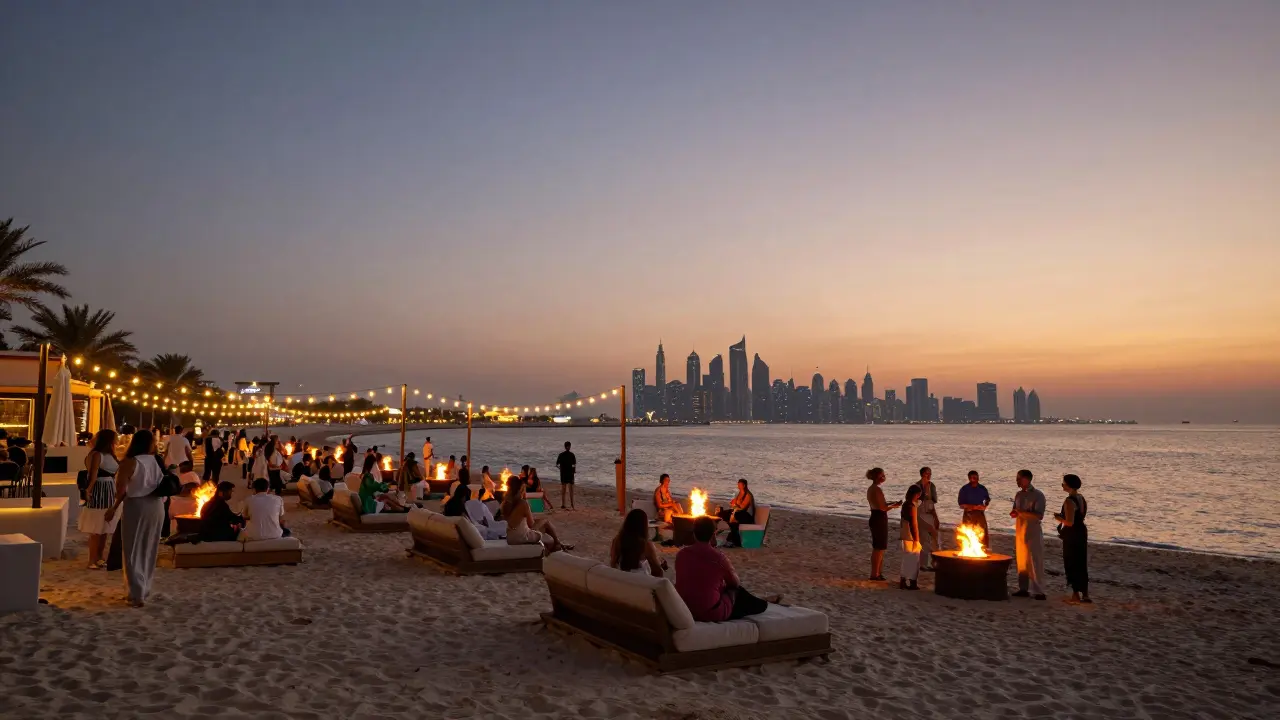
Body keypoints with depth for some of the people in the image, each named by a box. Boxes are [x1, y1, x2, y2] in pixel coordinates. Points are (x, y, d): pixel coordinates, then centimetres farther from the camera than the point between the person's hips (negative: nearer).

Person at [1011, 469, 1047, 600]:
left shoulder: (1038, 495, -9)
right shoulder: (1019, 495, 12)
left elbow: (1039, 516, -16)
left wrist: (1022, 512, -21)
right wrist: (1014, 513, -2)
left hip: (1033, 533, -7)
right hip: (1020, 532, 7)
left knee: (1034, 562, -6)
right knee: (1021, 562, 11)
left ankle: (1038, 591, -2)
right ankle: (1023, 589, 18)